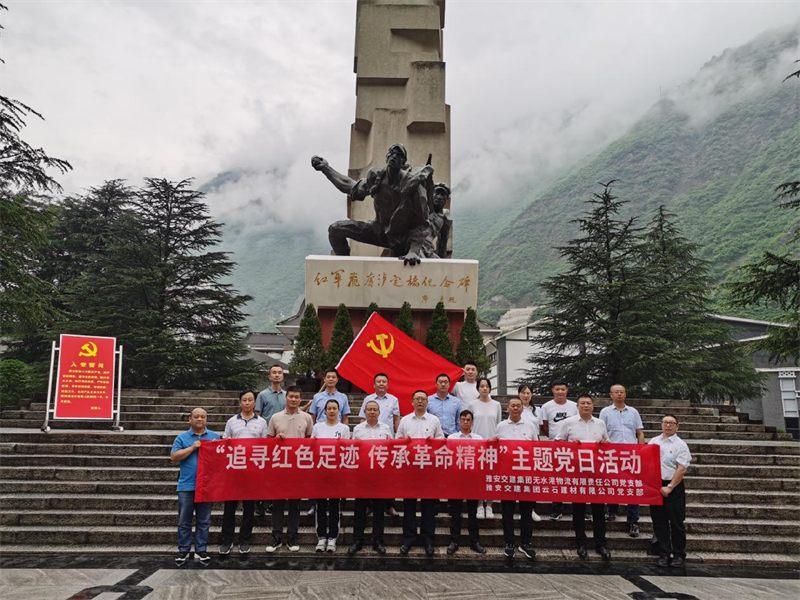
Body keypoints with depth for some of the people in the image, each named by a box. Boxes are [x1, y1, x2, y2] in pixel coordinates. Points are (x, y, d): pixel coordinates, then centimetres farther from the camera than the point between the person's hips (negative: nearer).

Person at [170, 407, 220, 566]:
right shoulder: (182, 437, 4)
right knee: (184, 521, 6)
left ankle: (201, 549, 17)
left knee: (204, 521, 7)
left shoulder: (215, 437, 9)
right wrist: (192, 448, -13)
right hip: (187, 486, -1)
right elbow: (173, 457, -6)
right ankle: (184, 550, 17)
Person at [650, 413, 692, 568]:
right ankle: (664, 554, 17)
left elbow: (682, 469, -10)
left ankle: (679, 555, 15)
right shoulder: (653, 441, 10)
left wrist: (669, 487, -13)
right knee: (659, 523, 8)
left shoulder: (680, 445, -3)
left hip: (673, 487, -4)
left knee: (676, 523, 2)